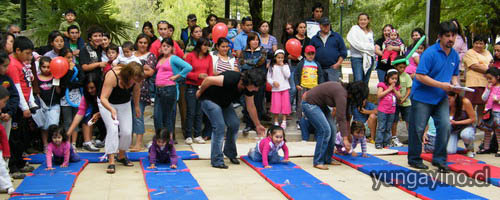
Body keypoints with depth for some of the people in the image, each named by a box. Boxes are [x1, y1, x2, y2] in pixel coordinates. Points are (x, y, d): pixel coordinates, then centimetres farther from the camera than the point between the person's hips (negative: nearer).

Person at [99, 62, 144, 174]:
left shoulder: (135, 78, -21)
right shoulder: (112, 76, -37)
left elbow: (136, 90, 2)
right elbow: (103, 98, -39)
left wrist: (136, 106, 11)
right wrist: (111, 110, -56)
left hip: (124, 104, 4)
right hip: (107, 104, -4)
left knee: (127, 132, -4)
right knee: (112, 129, -21)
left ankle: (121, 156, 21)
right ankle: (111, 162, -18)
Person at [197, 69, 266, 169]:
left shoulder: (249, 88, -12)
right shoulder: (232, 79, -37)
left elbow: (251, 107, 2)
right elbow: (209, 79, -30)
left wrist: (258, 125, 8)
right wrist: (200, 92, -13)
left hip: (224, 102, 7)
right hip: (209, 99, -7)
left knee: (235, 124, -3)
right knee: (219, 127, -17)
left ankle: (230, 153, 17)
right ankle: (217, 160, -9)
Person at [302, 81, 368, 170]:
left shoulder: (345, 92, 2)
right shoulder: (341, 94, -27)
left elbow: (345, 116, 9)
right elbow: (341, 118, -29)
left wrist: (348, 135, 12)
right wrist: (345, 139, -28)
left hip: (320, 105, 10)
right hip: (309, 104, -10)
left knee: (332, 129, 4)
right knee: (325, 130, -17)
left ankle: (327, 159, 12)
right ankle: (318, 162, -8)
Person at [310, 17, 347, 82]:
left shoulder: (337, 36, 10)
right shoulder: (314, 39, 13)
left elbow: (343, 52, 8)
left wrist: (338, 63, -4)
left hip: (333, 67, -2)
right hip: (319, 69, 2)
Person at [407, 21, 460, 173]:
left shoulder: (455, 55, 7)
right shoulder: (430, 53, -15)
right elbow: (420, 76, -19)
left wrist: (454, 83, -2)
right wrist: (441, 85, -21)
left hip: (441, 98, 5)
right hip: (422, 96, -5)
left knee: (445, 126, -6)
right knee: (418, 128, 1)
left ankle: (439, 160, 8)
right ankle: (414, 159, 18)